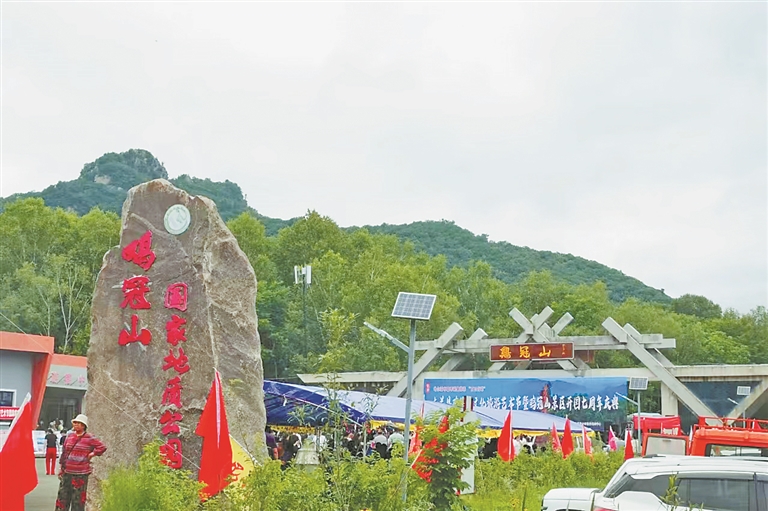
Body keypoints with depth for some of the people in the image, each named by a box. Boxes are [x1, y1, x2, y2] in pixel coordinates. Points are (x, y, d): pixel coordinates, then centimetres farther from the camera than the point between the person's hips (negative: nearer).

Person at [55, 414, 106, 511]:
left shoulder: (89, 438, -4)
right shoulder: (69, 437, 12)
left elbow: (102, 447, -6)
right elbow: (64, 453, 16)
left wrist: (91, 454, -7)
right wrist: (61, 468, 15)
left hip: (81, 474, -5)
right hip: (67, 473, 5)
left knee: (78, 499, 0)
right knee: (62, 496, 7)